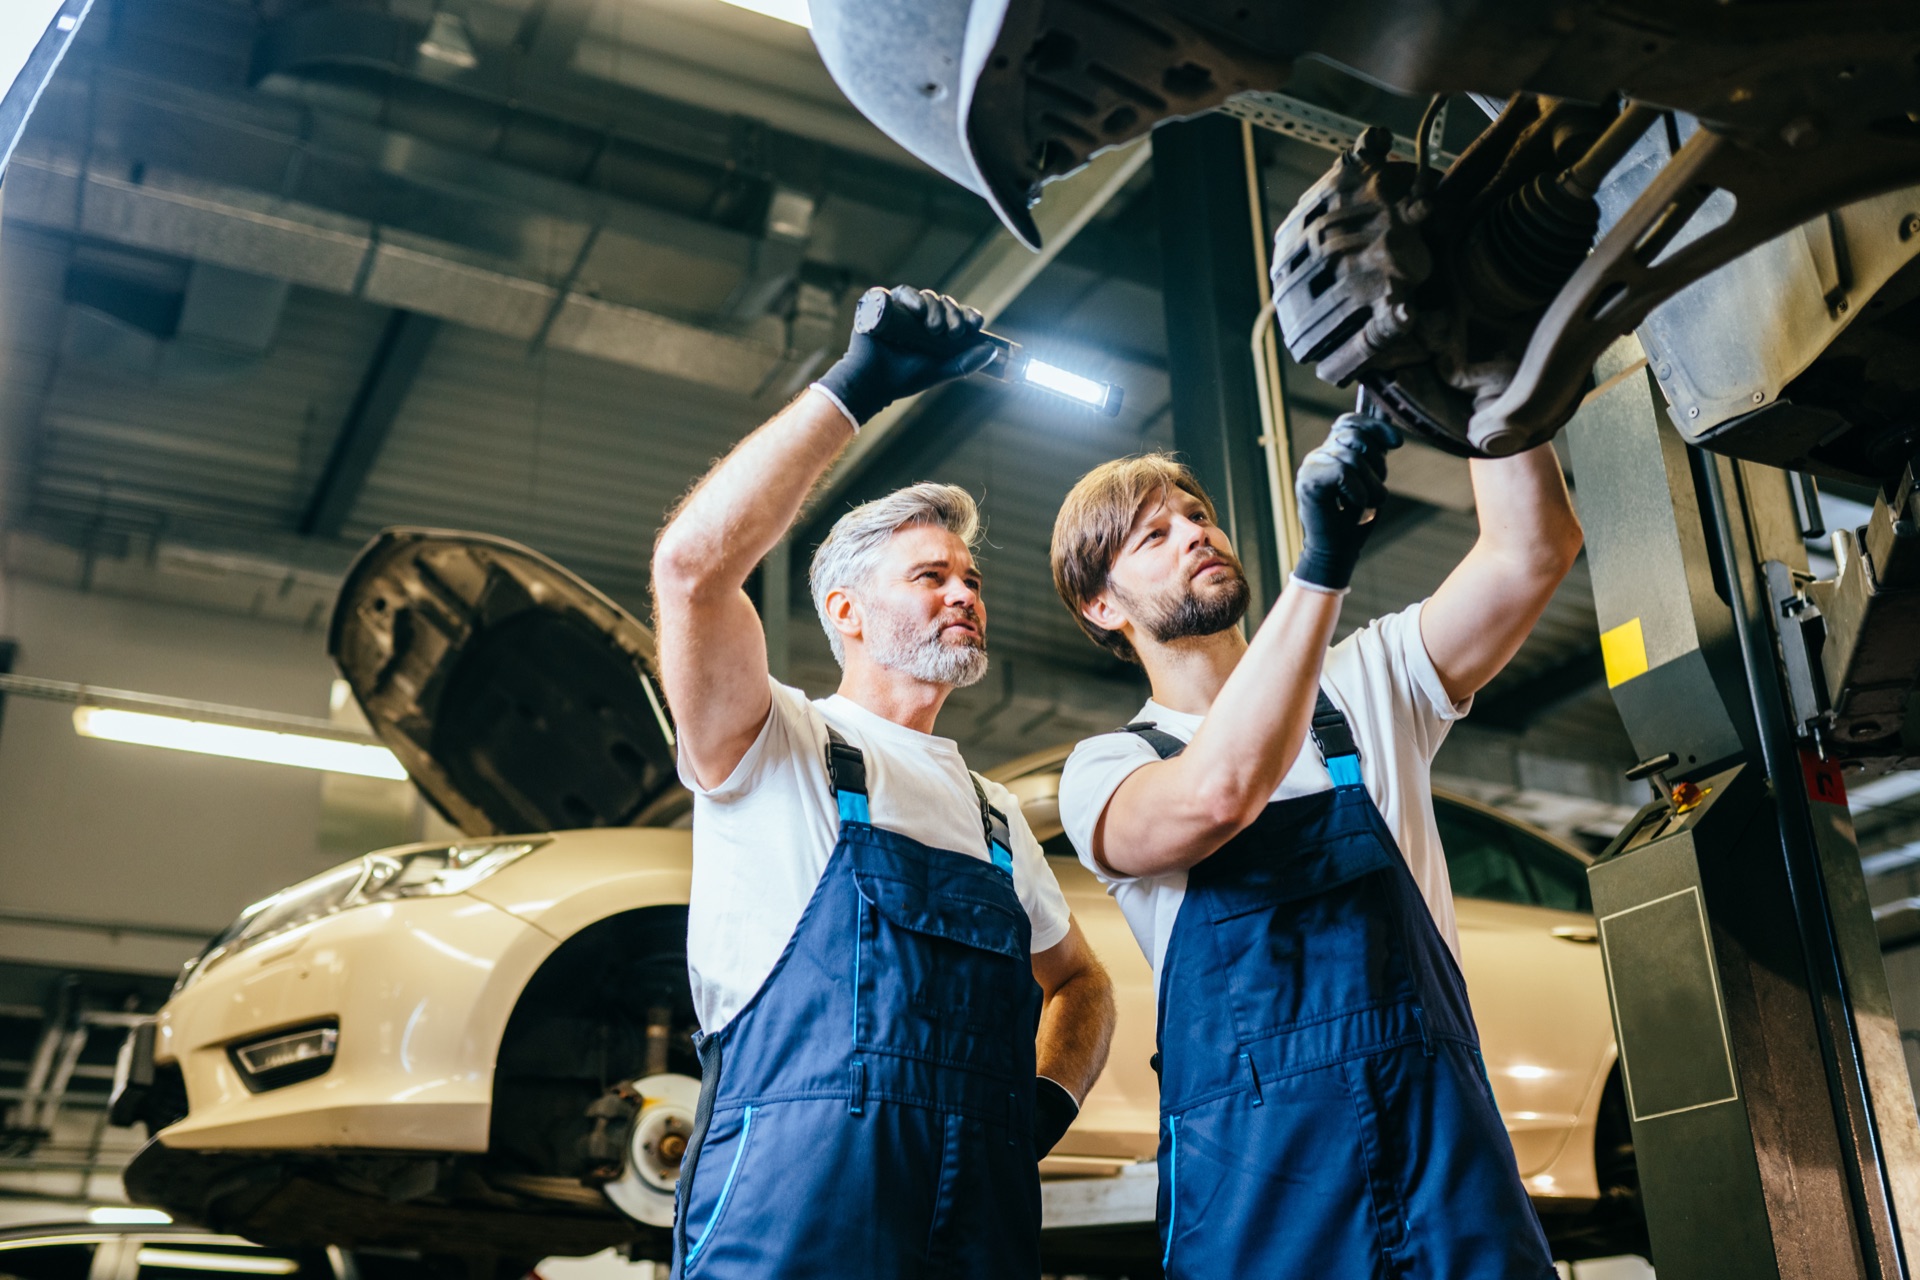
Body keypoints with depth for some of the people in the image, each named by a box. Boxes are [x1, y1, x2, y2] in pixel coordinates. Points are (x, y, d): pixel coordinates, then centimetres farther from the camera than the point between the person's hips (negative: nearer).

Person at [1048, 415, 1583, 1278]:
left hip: (1450, 1152, 3)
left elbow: (1533, 550, -1)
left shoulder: (1364, 683, 12)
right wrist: (1322, 562, -25)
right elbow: (1219, 791, -22)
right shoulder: (1105, 769, 2)